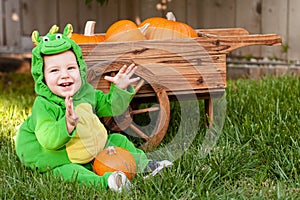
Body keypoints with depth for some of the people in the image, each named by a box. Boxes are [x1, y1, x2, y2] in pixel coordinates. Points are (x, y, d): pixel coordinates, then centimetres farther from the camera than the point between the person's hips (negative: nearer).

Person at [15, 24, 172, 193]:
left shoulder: (86, 91, -4)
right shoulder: (44, 105, -24)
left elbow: (111, 106, 9)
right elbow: (48, 140, -35)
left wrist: (120, 89, -7)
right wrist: (67, 125, -51)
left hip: (95, 149, 7)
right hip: (64, 159, -7)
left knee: (118, 140, 8)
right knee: (64, 170, -35)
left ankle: (142, 164, 19)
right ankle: (104, 181, -49)